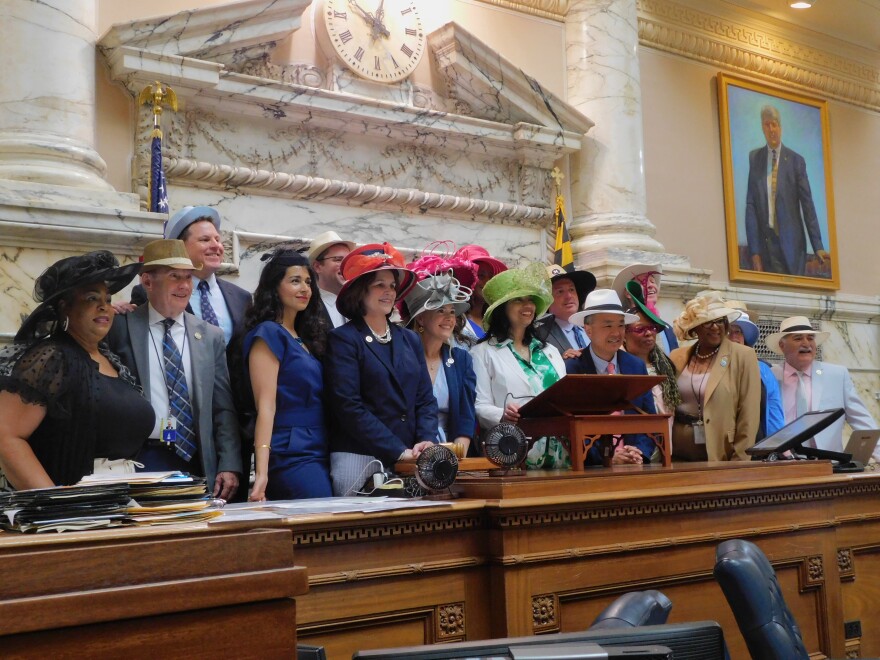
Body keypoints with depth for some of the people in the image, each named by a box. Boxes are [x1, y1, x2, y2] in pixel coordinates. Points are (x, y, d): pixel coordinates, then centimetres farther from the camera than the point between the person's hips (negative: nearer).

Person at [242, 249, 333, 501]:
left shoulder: (308, 337, 19)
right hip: (290, 455, -8)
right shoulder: (268, 333, -5)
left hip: (319, 454, 8)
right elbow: (265, 405, -13)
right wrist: (261, 473, -20)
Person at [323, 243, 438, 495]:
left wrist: (427, 441, -7)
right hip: (358, 459, -5)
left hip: (408, 460, 5)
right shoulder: (343, 339, -3)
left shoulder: (410, 340, 15)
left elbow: (425, 399, 12)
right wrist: (399, 451, -15)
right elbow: (348, 406, -12)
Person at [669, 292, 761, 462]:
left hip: (720, 456, -3)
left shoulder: (743, 356, -4)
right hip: (678, 454, 3)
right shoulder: (677, 357, 7)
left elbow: (749, 416, -8)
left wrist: (739, 462, -12)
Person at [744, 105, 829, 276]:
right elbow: (750, 205, 2)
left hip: (791, 242, -1)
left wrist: (818, 246, -4)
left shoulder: (796, 160, 2)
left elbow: (807, 204, 1)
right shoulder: (754, 158, 5)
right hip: (764, 242, 1)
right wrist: (754, 251, -4)